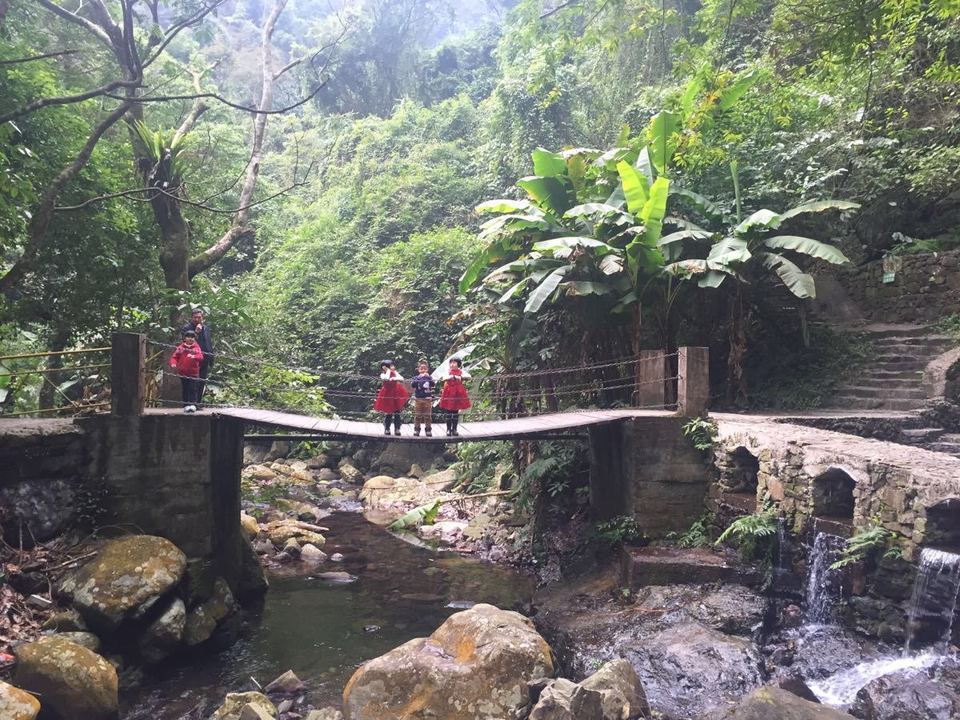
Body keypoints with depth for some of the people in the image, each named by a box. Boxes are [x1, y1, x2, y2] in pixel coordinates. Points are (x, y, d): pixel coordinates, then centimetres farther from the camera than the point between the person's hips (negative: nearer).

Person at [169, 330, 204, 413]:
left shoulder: (196, 348, 0)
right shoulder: (180, 347, 5)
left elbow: (200, 357, -15)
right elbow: (174, 357, 3)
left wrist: (194, 356, -36)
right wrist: (173, 363, -17)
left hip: (194, 373, -2)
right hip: (183, 373, 2)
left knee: (193, 389, -6)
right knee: (185, 389, 8)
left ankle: (193, 404, -5)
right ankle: (186, 405, 14)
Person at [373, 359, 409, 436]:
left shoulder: (395, 373, 2)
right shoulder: (383, 374, -7)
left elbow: (402, 379, -10)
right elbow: (387, 378, -29)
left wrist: (395, 378, -26)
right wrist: (388, 370, -17)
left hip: (396, 395, 3)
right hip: (387, 395, -3)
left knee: (397, 413, 2)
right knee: (387, 413, 0)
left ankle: (397, 429, 7)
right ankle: (386, 429, 10)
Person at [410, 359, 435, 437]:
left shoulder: (429, 377, 5)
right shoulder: (416, 378, 4)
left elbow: (433, 384, -12)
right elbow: (412, 384, -13)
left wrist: (428, 377, -24)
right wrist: (419, 378, -21)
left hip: (427, 400, 0)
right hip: (418, 399, 0)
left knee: (427, 416, 4)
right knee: (417, 416, 4)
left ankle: (428, 431, 10)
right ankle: (416, 430, 10)